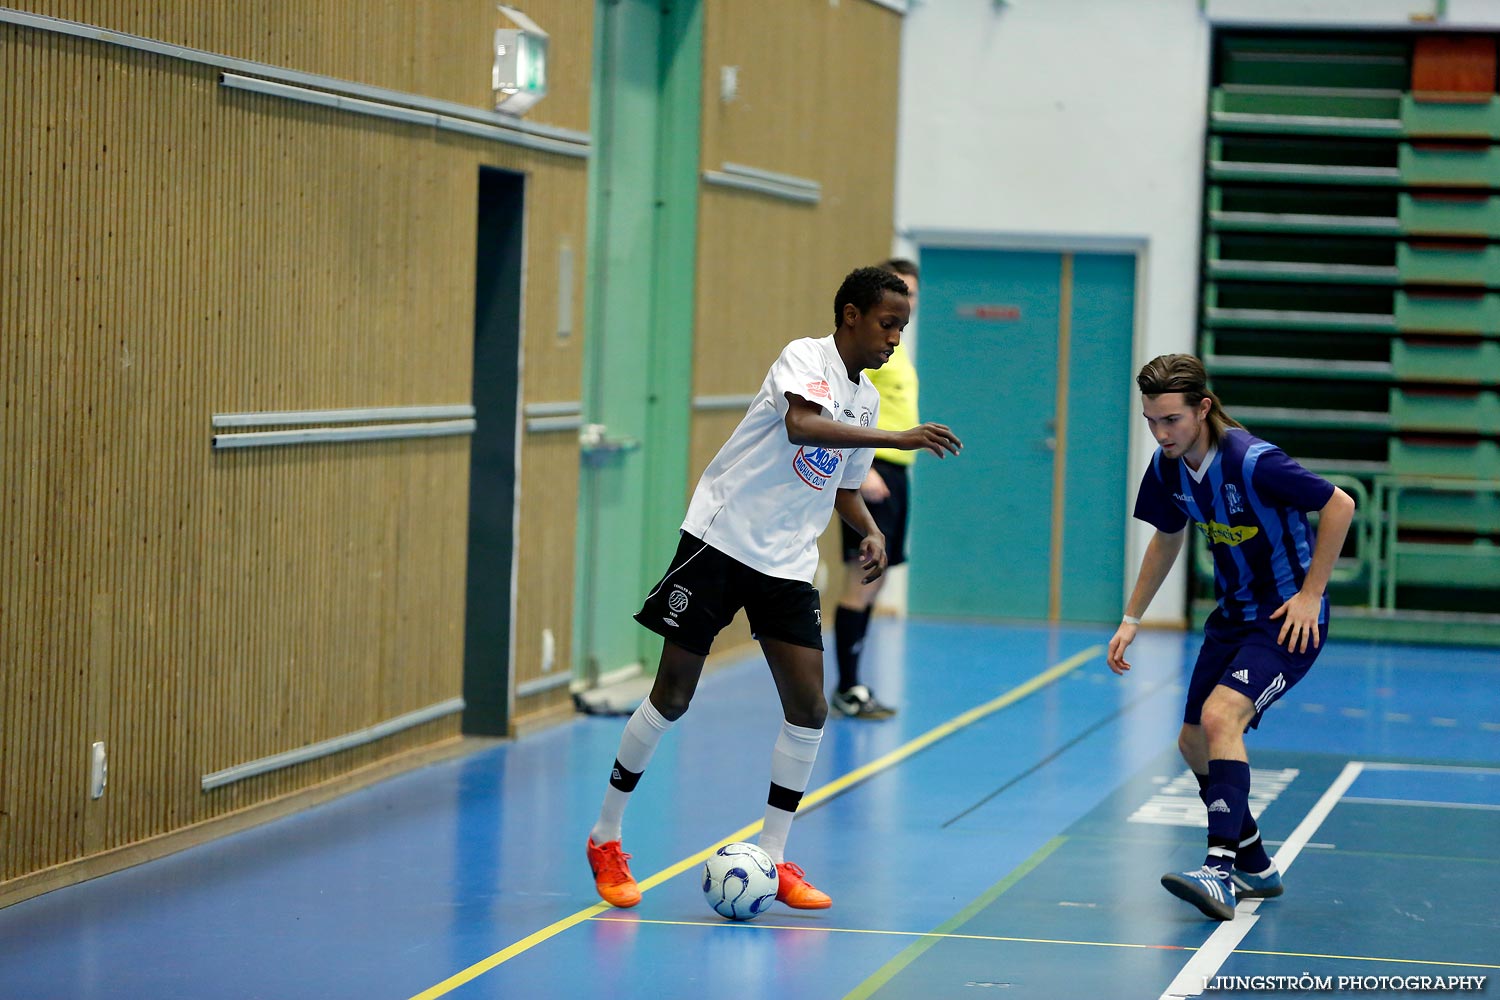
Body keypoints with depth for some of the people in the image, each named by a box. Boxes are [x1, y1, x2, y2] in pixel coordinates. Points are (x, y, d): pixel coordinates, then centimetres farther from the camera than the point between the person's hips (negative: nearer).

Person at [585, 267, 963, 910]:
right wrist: (897, 439, -35)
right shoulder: (806, 357, -9)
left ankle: (772, 858, 7)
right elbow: (801, 425, -31)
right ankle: (605, 838, 12)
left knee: (808, 707, -4)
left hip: (787, 566, 7)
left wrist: (871, 532, 6)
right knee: (673, 695, -3)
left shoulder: (866, 399, 13)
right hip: (722, 539, -7)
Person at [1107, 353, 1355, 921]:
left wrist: (1310, 594, -16)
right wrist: (1131, 619, 14)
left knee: (1221, 715, -28)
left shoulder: (1252, 461, -25)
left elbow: (1339, 506, -17)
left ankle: (1219, 871, -32)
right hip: (1233, 615, 8)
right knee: (1195, 743, 11)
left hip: (1287, 619, -8)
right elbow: (1168, 537, 16)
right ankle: (1255, 868, 30)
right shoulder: (1168, 466, -3)